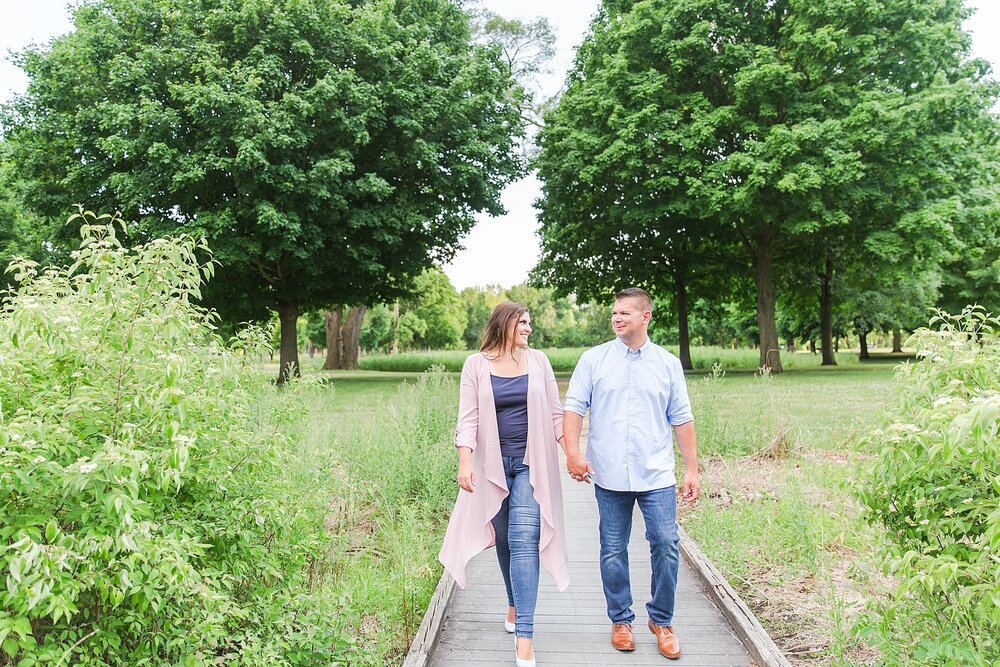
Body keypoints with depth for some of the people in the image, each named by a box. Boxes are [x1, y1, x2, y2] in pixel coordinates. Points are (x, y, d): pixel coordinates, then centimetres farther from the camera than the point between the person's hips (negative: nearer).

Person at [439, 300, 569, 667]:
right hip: (493, 465, 1)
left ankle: (524, 636, -7)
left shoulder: (538, 361, 5)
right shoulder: (476, 364, 1)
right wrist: (465, 461, -16)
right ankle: (515, 605, 37)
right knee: (504, 541, 13)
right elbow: (468, 417, -4)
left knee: (524, 542, -9)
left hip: (531, 464, 0)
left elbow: (555, 413, 6)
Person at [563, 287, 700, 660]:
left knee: (666, 546, -2)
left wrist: (692, 469, 6)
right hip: (609, 475, 0)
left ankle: (661, 620, 20)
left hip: (657, 475, 0)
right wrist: (572, 452, -13)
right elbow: (573, 407, 1)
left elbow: (682, 419, 9)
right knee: (613, 552, 8)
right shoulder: (594, 360, 4)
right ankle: (620, 620, 26)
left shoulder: (668, 363, 6)